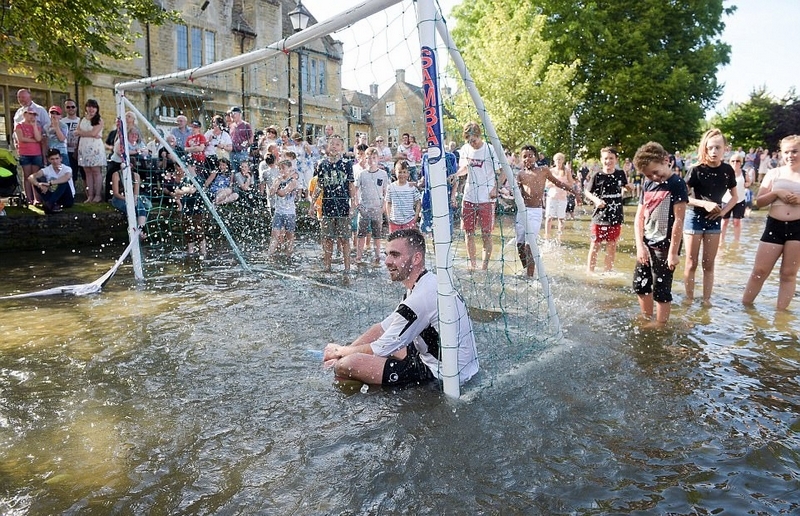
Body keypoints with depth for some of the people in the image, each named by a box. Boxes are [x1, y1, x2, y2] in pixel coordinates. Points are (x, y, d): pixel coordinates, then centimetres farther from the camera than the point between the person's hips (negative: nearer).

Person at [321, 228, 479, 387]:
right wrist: (343, 352, 7)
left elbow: (381, 349, -15)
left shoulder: (422, 297, -24)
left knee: (345, 366, -17)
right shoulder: (428, 284, 7)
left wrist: (341, 351, 2)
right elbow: (382, 328, 13)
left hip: (440, 376, -10)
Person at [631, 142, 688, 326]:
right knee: (640, 285, 13)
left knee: (661, 291, -1)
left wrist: (673, 252, -16)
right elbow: (639, 217, 7)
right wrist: (640, 245, -4)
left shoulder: (677, 184, -11)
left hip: (664, 247, -7)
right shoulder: (647, 184, 8)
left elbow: (678, 221, -14)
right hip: (647, 245, 7)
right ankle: (647, 321, 29)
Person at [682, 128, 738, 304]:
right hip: (695, 218, -3)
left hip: (714, 220, 4)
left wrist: (724, 210, -6)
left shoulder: (727, 170, -1)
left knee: (709, 263, 9)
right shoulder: (696, 170, -13)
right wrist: (704, 204, -24)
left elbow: (735, 196, 11)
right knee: (691, 263, 2)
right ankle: (689, 299, 11)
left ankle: (706, 300, 16)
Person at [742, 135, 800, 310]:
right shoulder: (774, 173, 5)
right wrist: (776, 193, -12)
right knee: (759, 271, 2)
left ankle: (781, 312, 15)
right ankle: (745, 306, 13)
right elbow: (759, 201, 4)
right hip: (774, 226, 0)